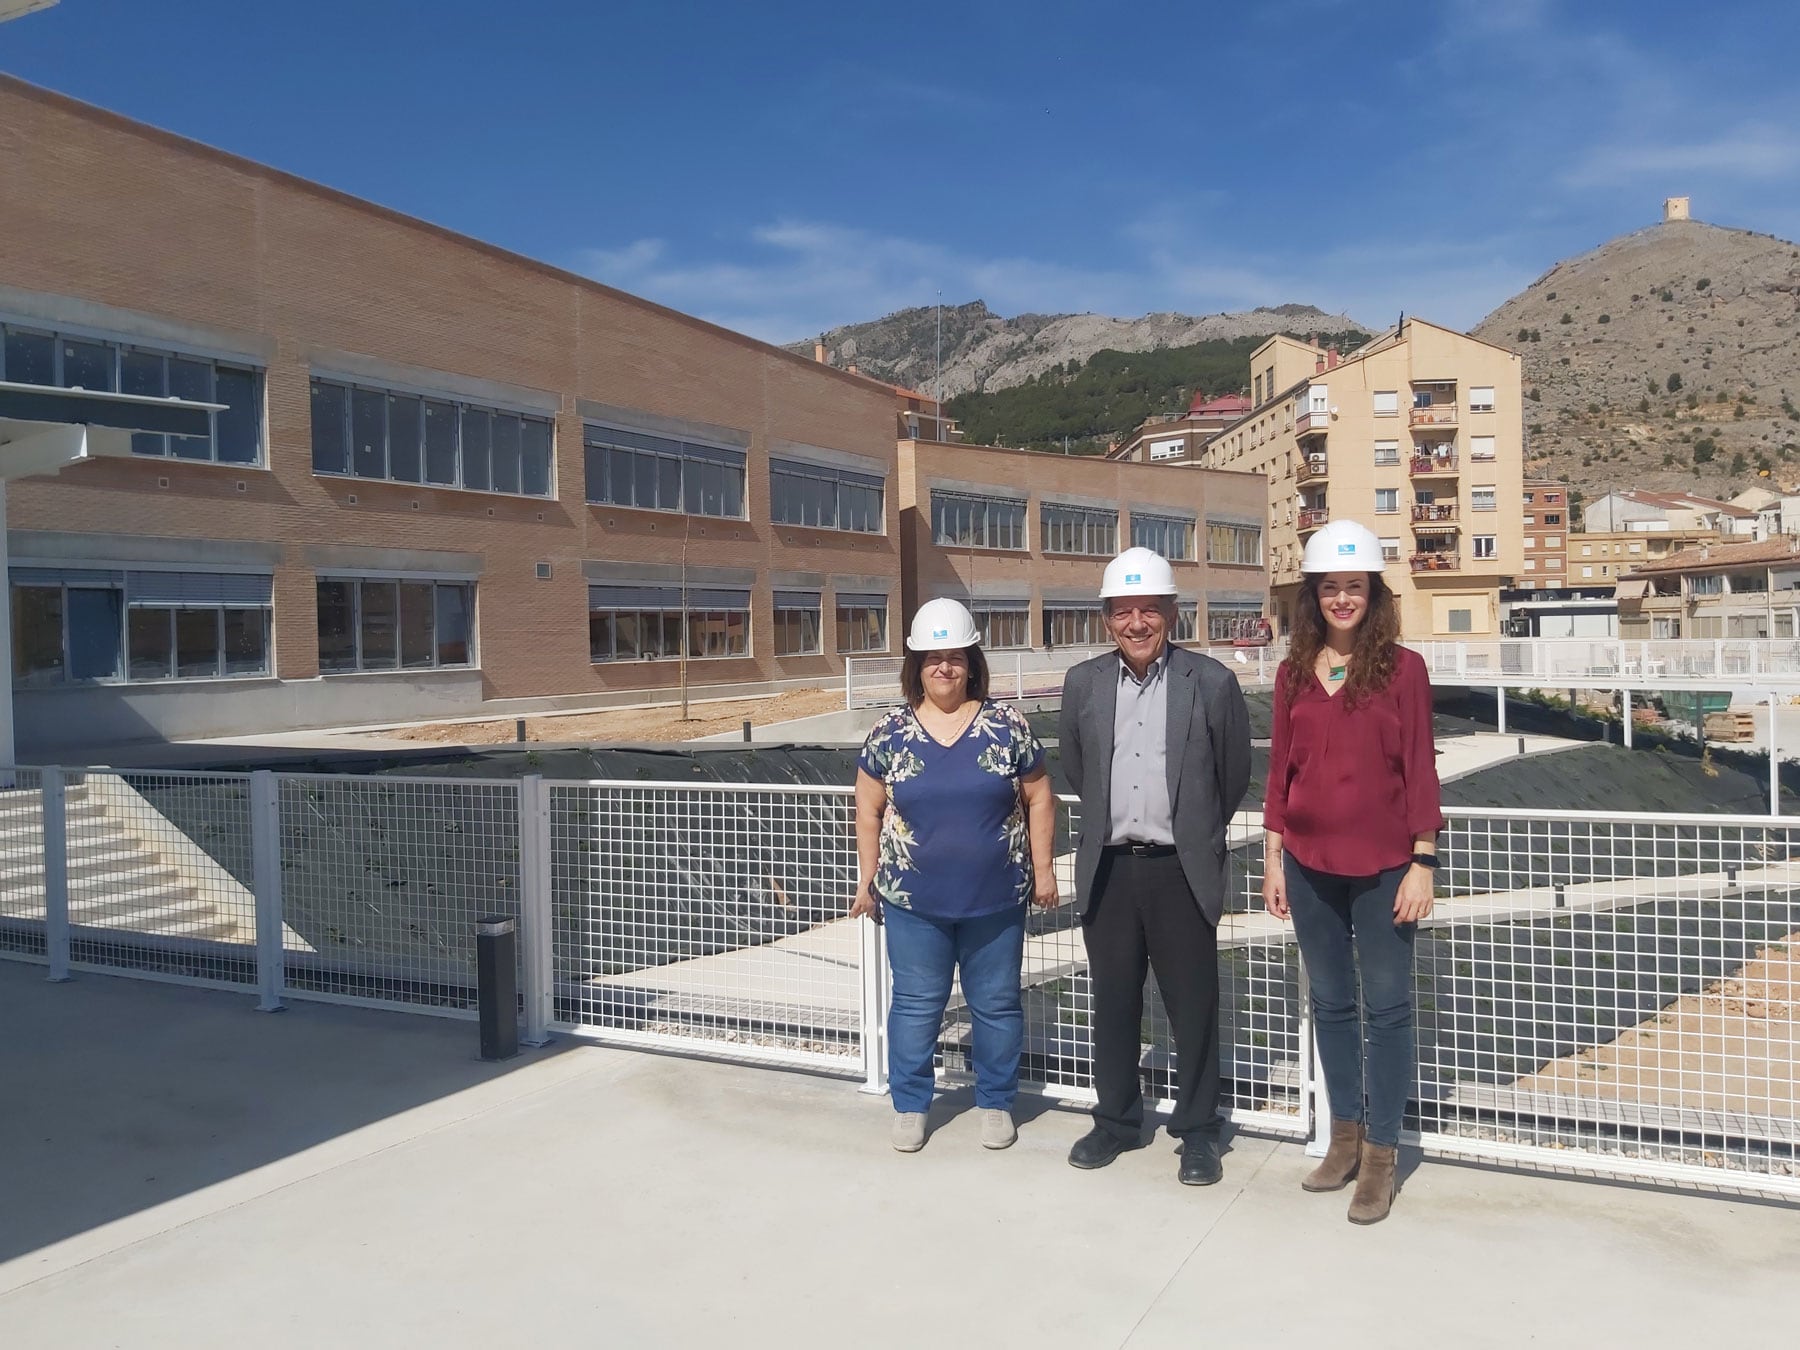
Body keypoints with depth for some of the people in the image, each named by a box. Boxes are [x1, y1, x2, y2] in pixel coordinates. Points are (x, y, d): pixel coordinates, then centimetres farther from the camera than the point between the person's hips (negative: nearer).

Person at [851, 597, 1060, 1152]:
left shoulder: (1008, 725, -3)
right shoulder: (889, 733, -1)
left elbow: (1038, 799, 3)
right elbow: (869, 811, 5)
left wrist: (1042, 869, 2)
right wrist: (868, 880, 6)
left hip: (996, 899, 0)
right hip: (912, 900, 0)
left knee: (997, 1003, 12)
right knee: (916, 1004, 11)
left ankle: (996, 1102, 30)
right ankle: (910, 1105, 27)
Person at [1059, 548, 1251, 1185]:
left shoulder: (1212, 683, -5)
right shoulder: (1082, 683, 4)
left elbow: (1235, 774, 6)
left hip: (1181, 870, -2)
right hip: (1107, 870, 3)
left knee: (1193, 1008, 6)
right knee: (1113, 1004, 13)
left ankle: (1197, 1131, 22)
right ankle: (1116, 1120, 29)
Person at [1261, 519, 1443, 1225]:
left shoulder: (1402, 668, -5)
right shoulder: (1294, 672, 4)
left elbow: (1419, 769, -5)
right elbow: (1280, 769, 7)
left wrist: (1422, 864, -8)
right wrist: (1273, 859, 6)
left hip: (1382, 864, -3)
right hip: (1310, 864, 4)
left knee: (1386, 1007, 5)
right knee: (1330, 1003, 14)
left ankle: (1380, 1153, 17)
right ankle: (1345, 1134, 29)